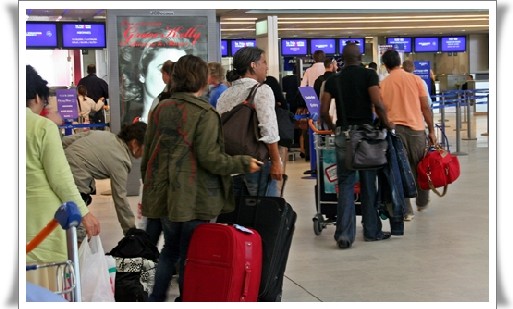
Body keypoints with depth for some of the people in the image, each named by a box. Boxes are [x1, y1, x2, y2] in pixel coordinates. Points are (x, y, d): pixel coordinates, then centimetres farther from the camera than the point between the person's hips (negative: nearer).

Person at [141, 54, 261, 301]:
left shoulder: (161, 109, 5)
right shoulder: (205, 114, -13)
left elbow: (147, 153, 11)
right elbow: (209, 158, -19)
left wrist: (148, 188, 22)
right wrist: (244, 163, -7)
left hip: (164, 195, 6)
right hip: (195, 198, -6)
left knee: (170, 250, 21)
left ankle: (156, 300, 21)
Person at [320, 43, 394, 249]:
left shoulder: (333, 80, 5)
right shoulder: (369, 75, -2)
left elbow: (323, 111, 0)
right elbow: (377, 103, -15)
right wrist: (387, 125, -2)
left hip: (343, 134, 2)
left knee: (346, 185, 3)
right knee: (368, 184, 9)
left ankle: (344, 234, -7)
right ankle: (371, 231, 18)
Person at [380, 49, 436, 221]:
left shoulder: (382, 85, 3)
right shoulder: (415, 79, 1)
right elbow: (425, 107, 0)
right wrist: (431, 131, 7)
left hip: (393, 129, 0)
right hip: (416, 128, 0)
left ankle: (406, 211, 1)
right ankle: (422, 203, 30)